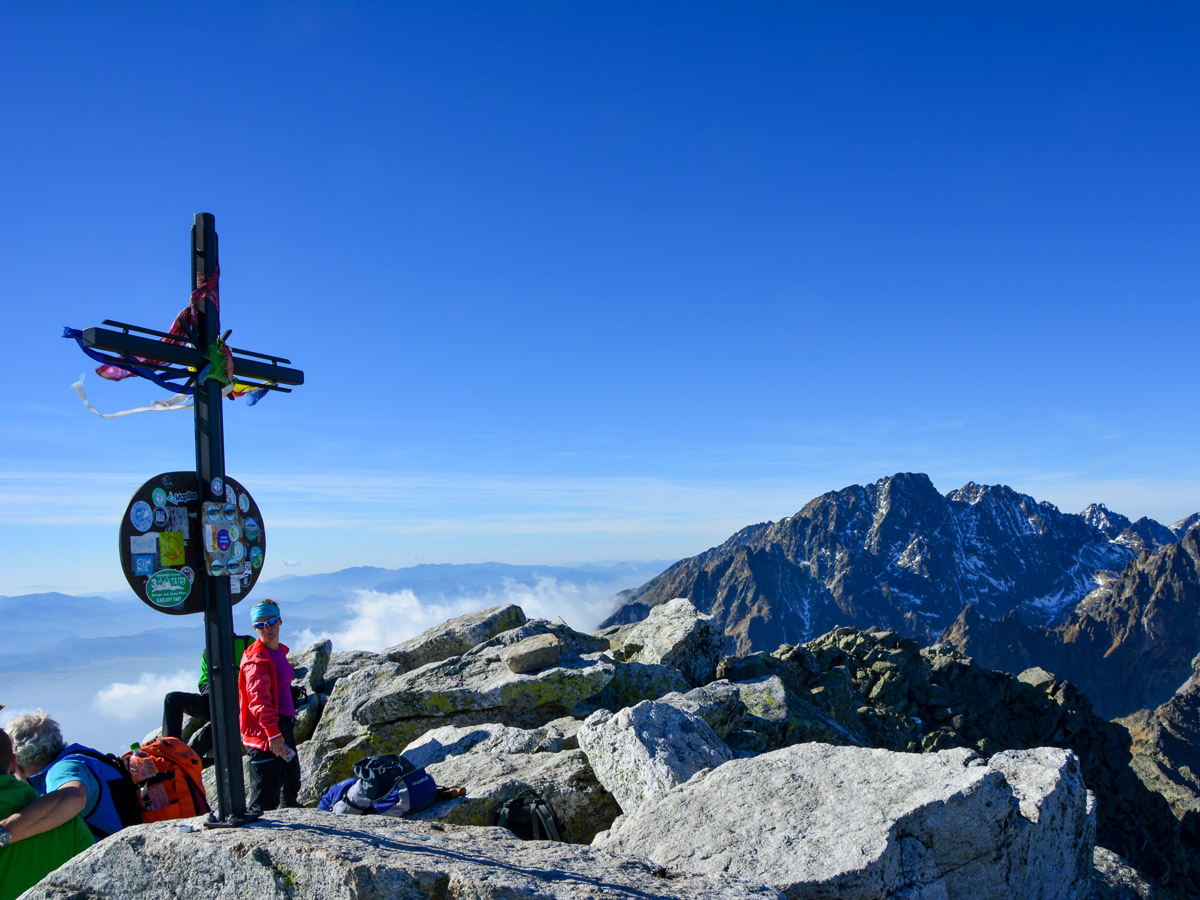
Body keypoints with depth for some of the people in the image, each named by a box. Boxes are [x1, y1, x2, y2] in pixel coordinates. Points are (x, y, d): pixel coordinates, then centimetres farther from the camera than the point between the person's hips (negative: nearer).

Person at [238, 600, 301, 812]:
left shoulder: (279, 651, 12)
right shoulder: (256, 658, -16)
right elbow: (259, 699, -23)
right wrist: (273, 734, -28)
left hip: (284, 726, 10)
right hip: (264, 731, -10)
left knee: (292, 782, 25)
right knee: (265, 797, -9)